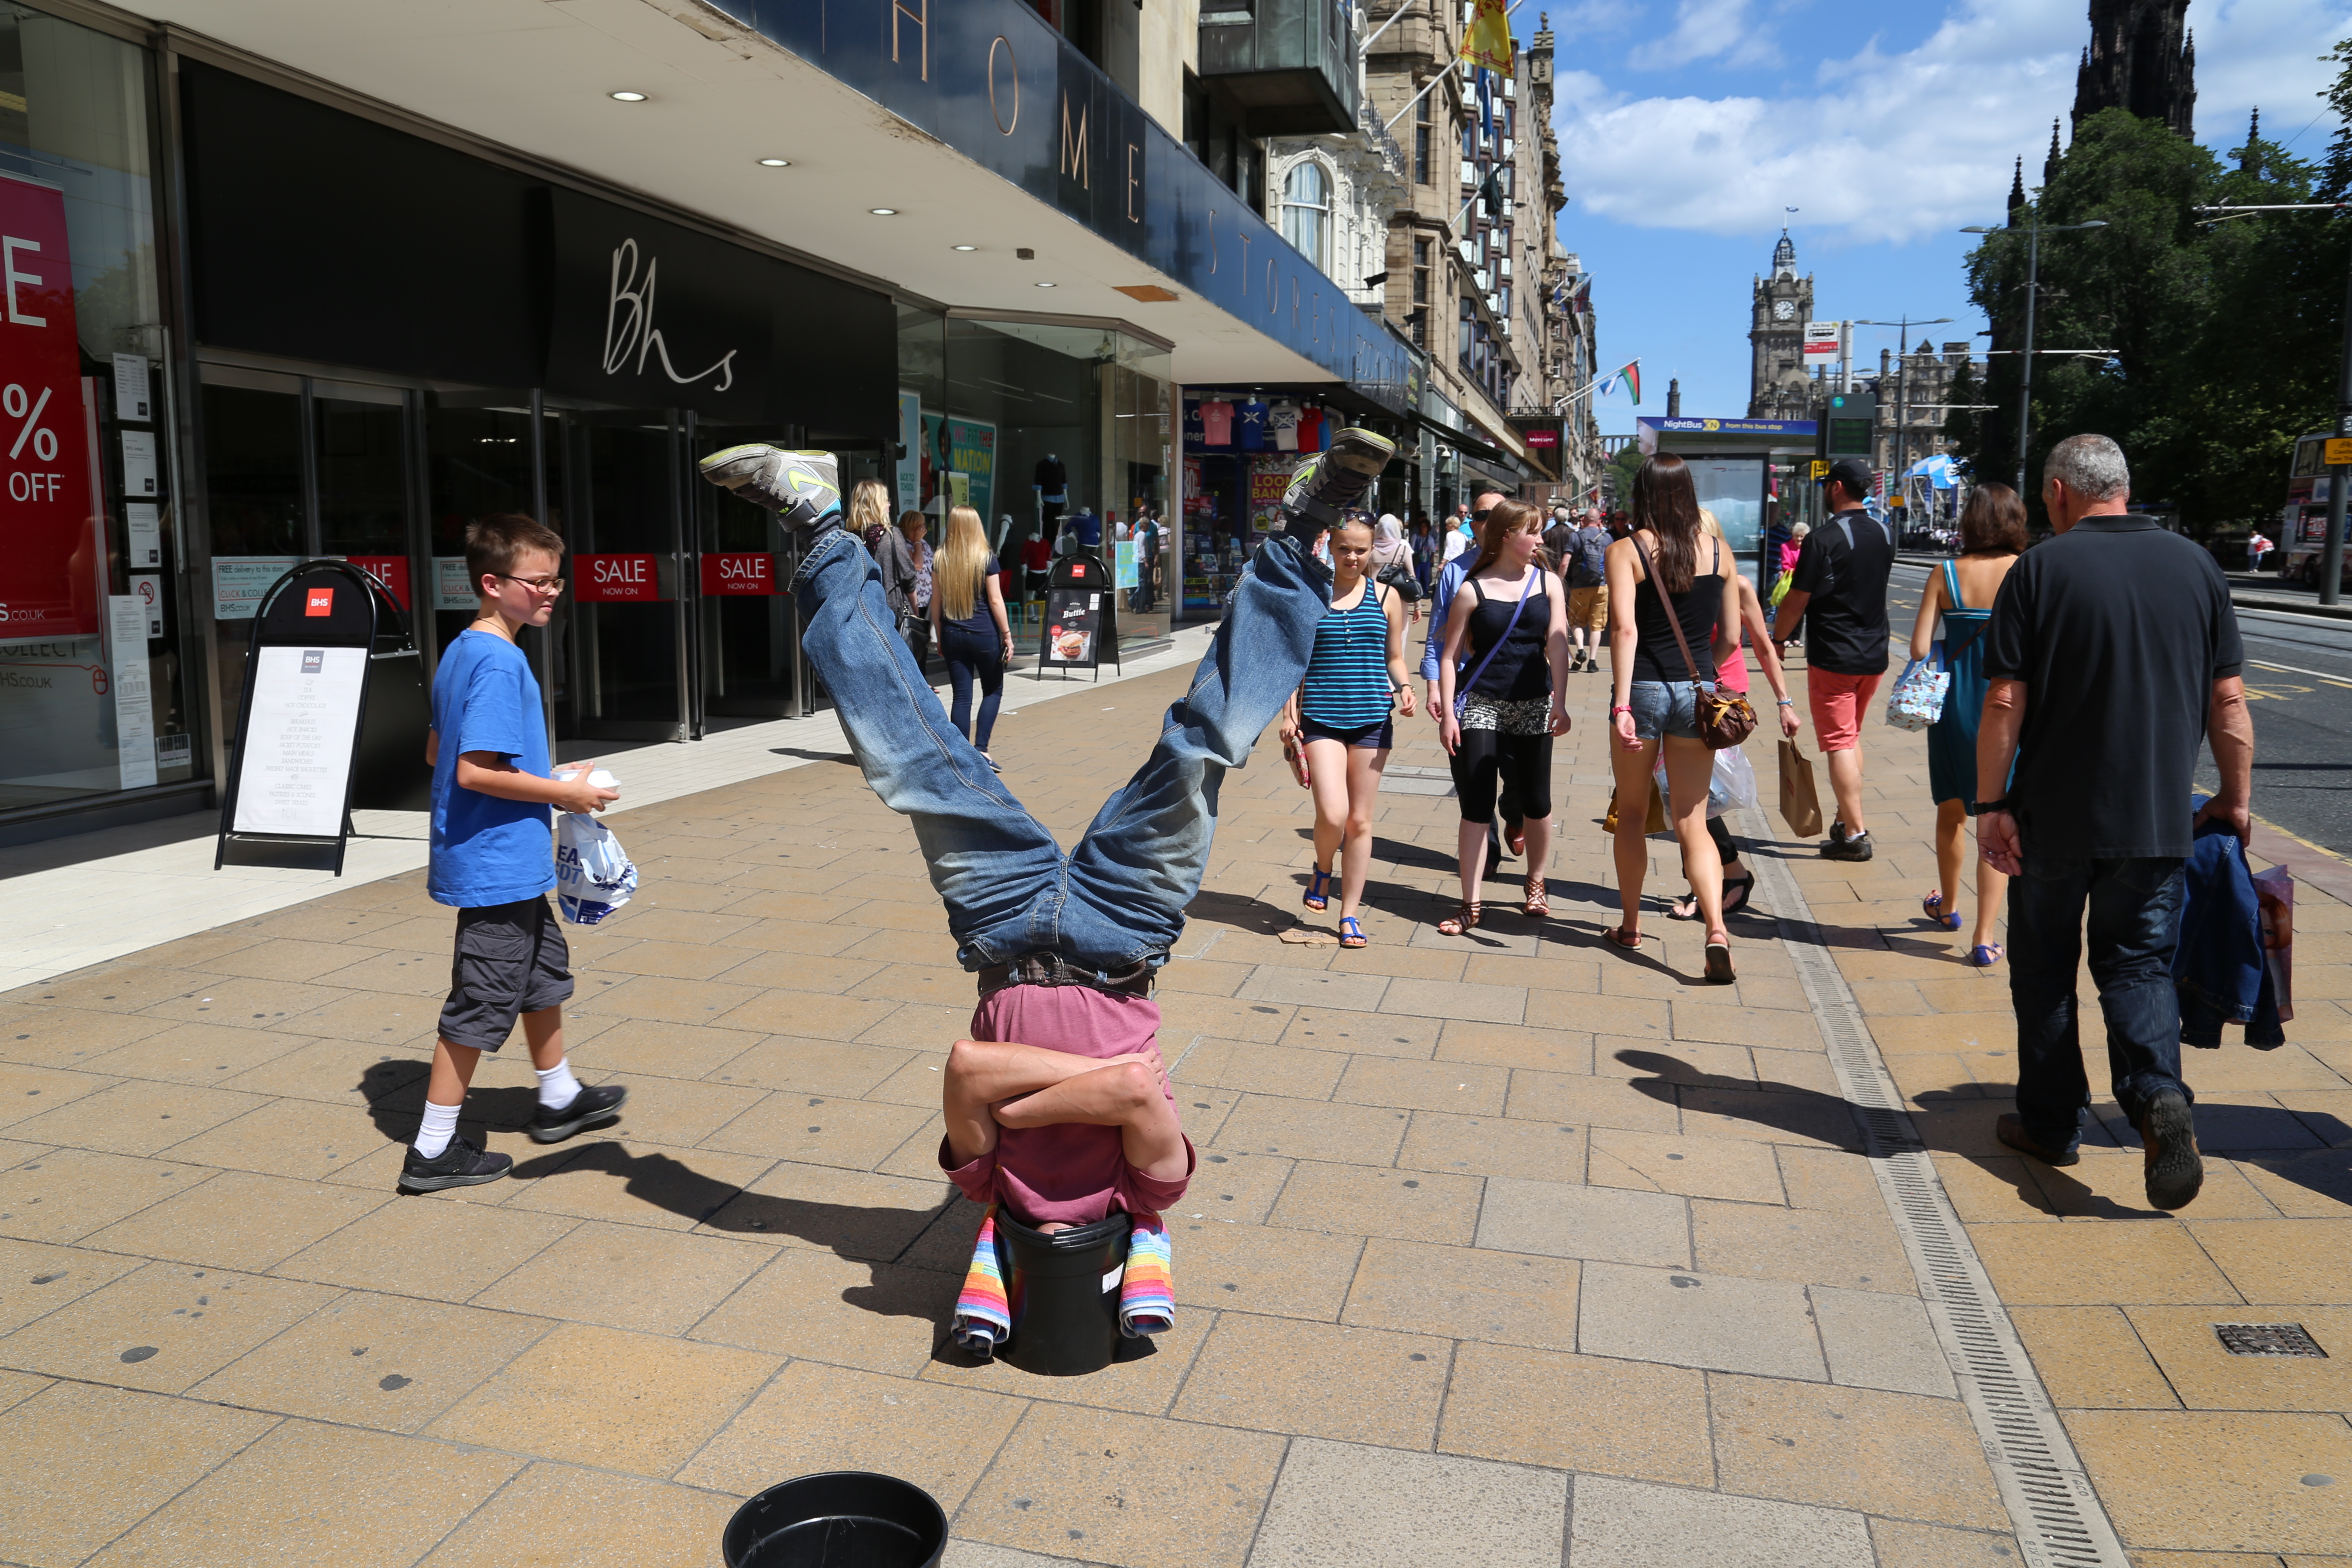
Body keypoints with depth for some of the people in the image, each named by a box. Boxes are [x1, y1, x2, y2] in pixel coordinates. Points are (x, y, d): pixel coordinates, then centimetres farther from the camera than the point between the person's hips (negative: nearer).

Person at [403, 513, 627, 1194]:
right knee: (480, 1004, 0)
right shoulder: (499, 663, -21)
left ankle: (559, 1099, 39)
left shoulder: (461, 652, 9)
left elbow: (437, 751, 16)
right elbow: (475, 772, -27)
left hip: (508, 861, 10)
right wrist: (564, 792, -17)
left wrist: (543, 780, 15)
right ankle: (433, 1151, 10)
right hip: (497, 863, -10)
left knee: (545, 969, 23)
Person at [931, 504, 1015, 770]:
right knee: (993, 690, 13)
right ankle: (981, 749, 0)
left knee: (962, 696, 6)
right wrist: (1007, 635, -1)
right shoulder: (986, 560, -7)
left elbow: (936, 602, 5)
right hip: (984, 634, -3)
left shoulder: (940, 560, 2)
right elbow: (996, 601, -7)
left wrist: (939, 637, 14)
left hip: (952, 635, 3)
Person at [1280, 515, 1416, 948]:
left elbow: (1394, 658, 13)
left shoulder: (1386, 597, 7)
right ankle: (1323, 870, 19)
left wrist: (1404, 689, -8)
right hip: (1321, 718, -1)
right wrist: (1289, 712, -1)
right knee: (1332, 815, -16)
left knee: (1360, 821, 6)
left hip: (1372, 719, 2)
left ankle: (1350, 914, 18)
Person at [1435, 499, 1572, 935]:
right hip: (1480, 704, -2)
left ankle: (1536, 884, 31)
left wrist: (1559, 702, -14)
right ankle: (1470, 906, 5)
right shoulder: (1473, 590, -2)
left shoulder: (1548, 583, 5)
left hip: (1533, 706, 2)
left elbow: (1557, 645, -4)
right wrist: (1447, 712, -8)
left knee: (1535, 803, 8)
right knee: (1476, 805, -3)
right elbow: (1450, 656, -1)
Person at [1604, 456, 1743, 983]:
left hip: (1643, 688, -2)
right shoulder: (1718, 551, 6)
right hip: (1696, 693, 2)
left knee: (1631, 815, 16)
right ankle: (1716, 929, -13)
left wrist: (1621, 704, -21)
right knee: (1692, 823, 5)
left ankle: (1630, 924, 27)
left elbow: (1625, 629, -17)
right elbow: (1730, 638, 7)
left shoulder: (1626, 551, -4)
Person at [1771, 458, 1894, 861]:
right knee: (1851, 736, 20)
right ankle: (1847, 819, 23)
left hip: (1833, 657, -7)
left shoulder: (1823, 539, -16)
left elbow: (1797, 600, -12)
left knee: (1839, 743, -3)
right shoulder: (1884, 534, 7)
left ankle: (1855, 834, -4)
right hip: (1875, 654, 7)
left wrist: (1778, 639, 2)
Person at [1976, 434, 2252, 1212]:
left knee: (2045, 969, 11)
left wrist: (1991, 804, -6)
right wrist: (2236, 798, 14)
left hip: (2055, 817, -3)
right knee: (2139, 963, 12)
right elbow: (2228, 699, 5)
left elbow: (2005, 701, -12)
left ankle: (2051, 1123, 21)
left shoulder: (2042, 569, -8)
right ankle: (2159, 1097, -11)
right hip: (2159, 818, 3)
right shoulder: (2195, 566, 3)